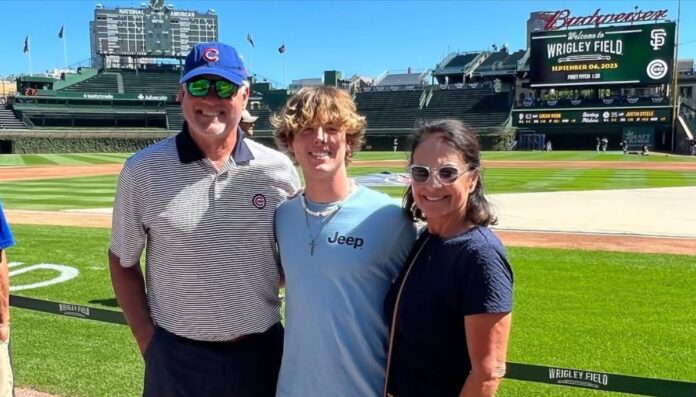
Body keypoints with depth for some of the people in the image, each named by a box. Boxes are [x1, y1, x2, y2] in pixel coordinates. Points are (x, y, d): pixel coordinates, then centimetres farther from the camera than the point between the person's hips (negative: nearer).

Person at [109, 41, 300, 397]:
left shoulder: (278, 169, -4)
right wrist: (148, 341, -1)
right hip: (175, 357, -1)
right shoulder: (142, 170, -6)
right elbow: (123, 261, 4)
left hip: (262, 352, 1)